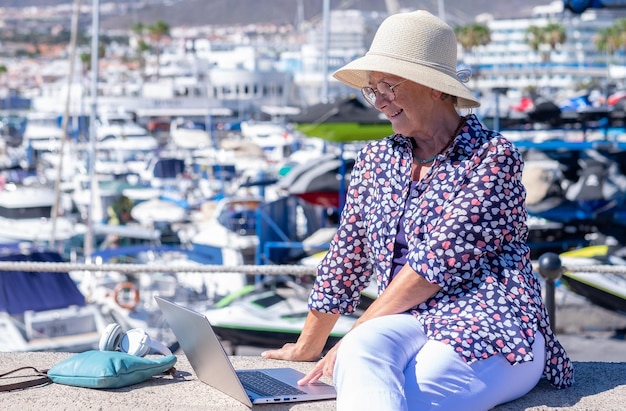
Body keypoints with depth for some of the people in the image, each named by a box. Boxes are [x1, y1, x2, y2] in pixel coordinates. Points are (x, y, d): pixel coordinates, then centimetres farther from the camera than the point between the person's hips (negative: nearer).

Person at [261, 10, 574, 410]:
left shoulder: (494, 156, -1)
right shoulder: (375, 161, 17)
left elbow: (441, 259, -11)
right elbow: (346, 259, 23)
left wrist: (352, 340, -11)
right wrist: (309, 345, 30)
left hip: (492, 328, -3)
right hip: (411, 322, 4)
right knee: (361, 353, -36)